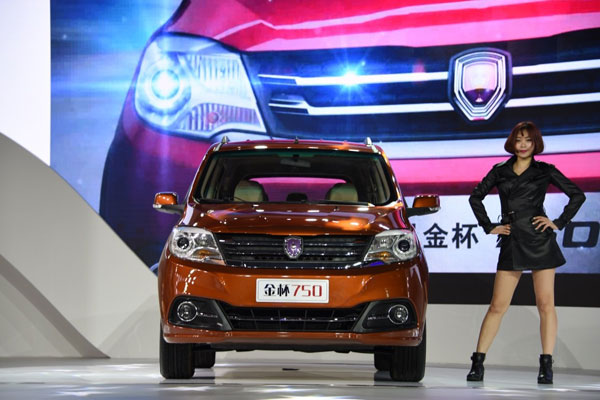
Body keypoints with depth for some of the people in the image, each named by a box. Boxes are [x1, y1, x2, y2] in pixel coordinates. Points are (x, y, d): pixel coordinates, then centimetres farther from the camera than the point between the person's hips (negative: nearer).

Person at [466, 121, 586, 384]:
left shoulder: (545, 171, 4)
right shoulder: (500, 171, 10)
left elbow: (577, 195, 5)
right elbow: (475, 197, 18)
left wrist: (559, 223, 0)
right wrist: (488, 227, 10)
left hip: (540, 242, -2)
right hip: (511, 244, 2)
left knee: (545, 304, -3)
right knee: (497, 306, 0)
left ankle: (546, 366, 0)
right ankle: (477, 363, 3)